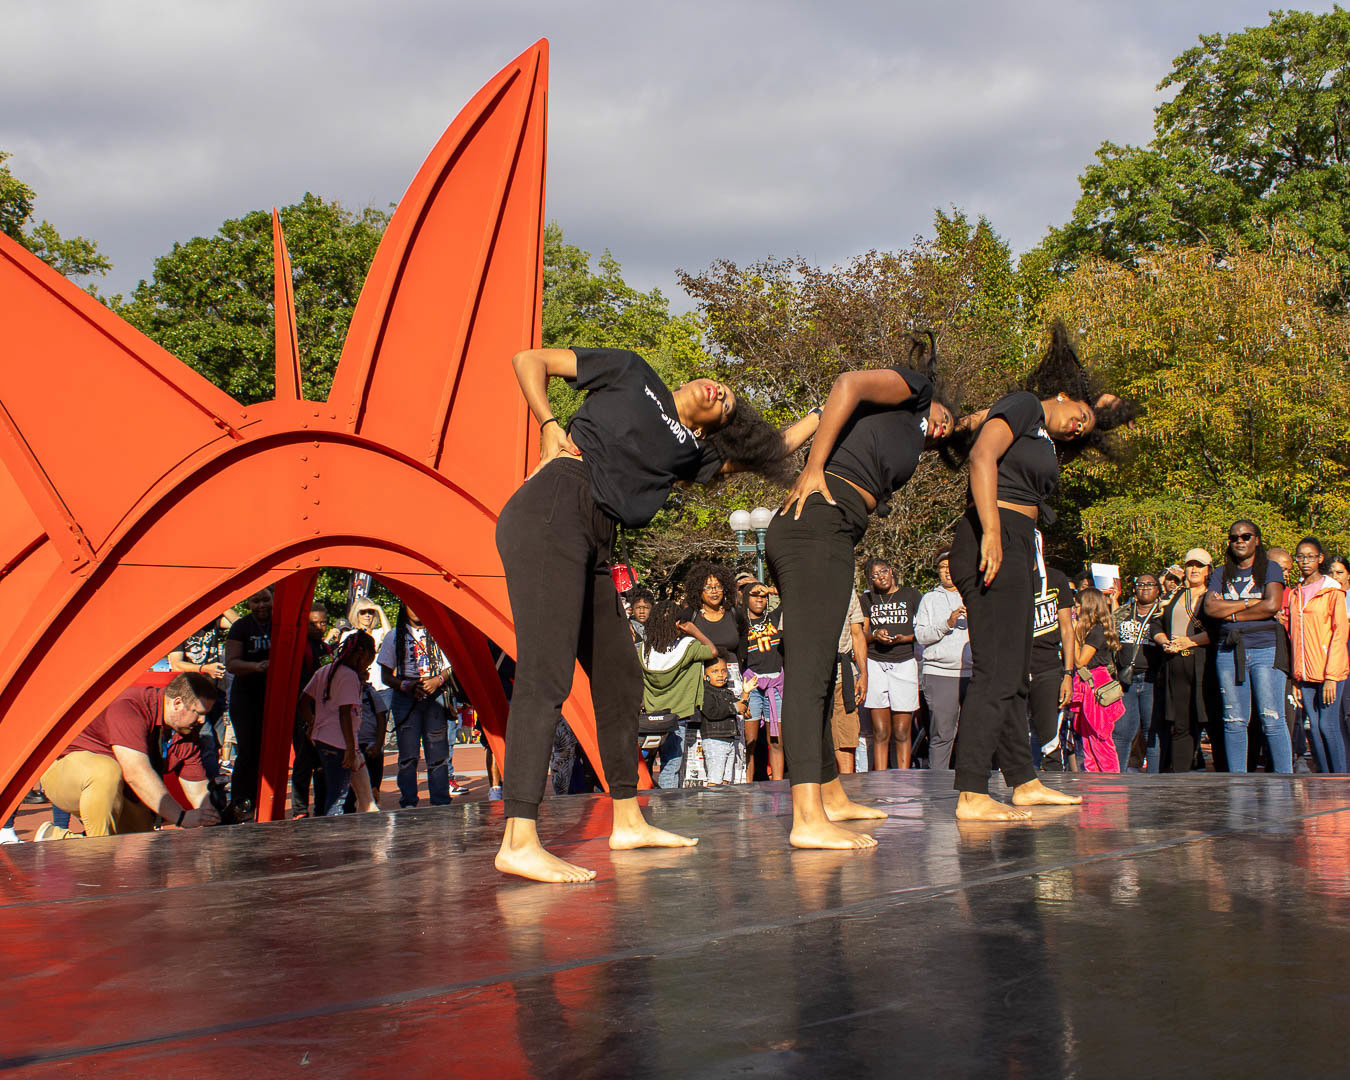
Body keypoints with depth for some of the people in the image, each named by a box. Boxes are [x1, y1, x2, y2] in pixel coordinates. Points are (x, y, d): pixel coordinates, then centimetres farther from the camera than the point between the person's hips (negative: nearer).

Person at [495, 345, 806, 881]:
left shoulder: (690, 452, 26)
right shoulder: (632, 372, 15)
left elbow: (760, 452, 38)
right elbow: (530, 359, 14)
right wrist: (548, 425, 0)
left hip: (592, 548, 8)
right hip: (551, 513, -8)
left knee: (620, 679, 12)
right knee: (546, 675, -19)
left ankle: (628, 820, 25)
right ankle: (519, 843, -27)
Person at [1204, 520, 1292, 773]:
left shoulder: (1270, 569, 7)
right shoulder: (1221, 574, 16)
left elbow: (1272, 605, -9)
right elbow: (1210, 608, 0)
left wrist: (1231, 613, -2)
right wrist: (1251, 603, -4)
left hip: (1265, 650, -3)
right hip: (1229, 651, 3)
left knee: (1272, 720, -8)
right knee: (1234, 722, 3)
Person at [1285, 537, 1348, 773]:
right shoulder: (1294, 594, 14)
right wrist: (1295, 674, 9)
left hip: (1329, 671, -5)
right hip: (1304, 673, 5)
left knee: (1328, 726, -8)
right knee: (1314, 727, 3)